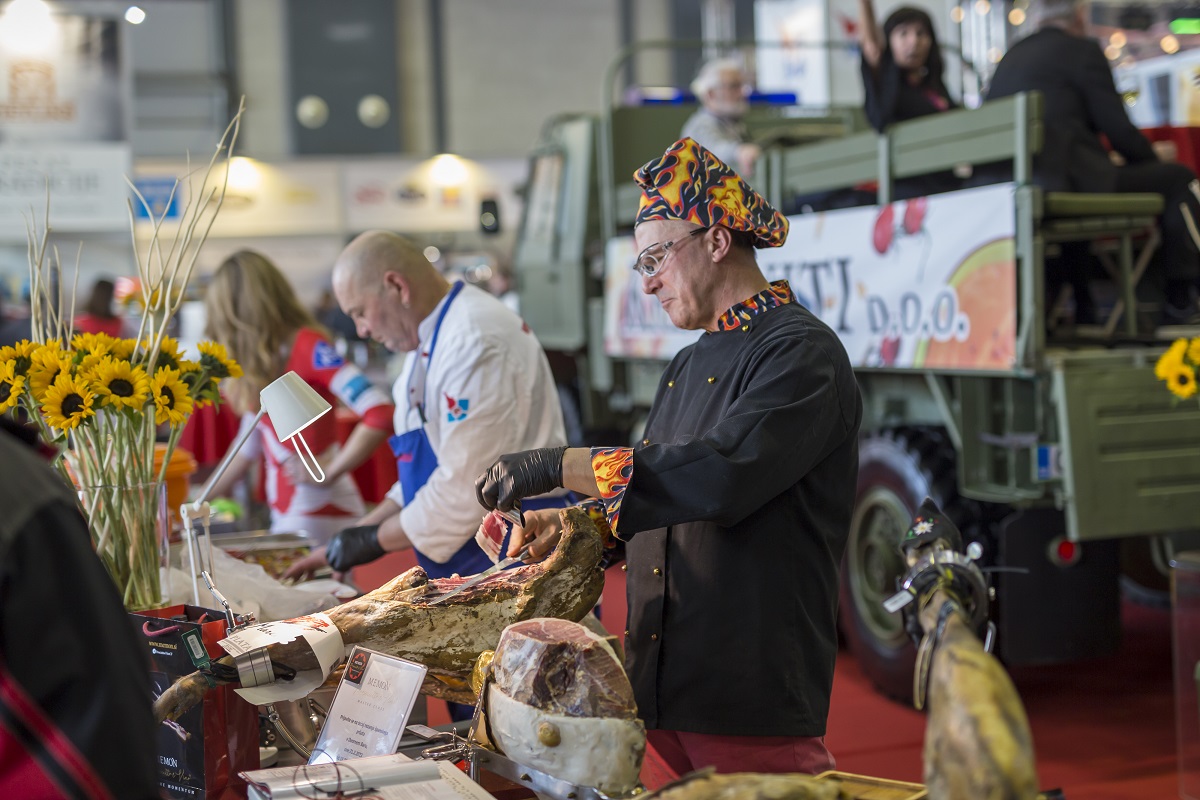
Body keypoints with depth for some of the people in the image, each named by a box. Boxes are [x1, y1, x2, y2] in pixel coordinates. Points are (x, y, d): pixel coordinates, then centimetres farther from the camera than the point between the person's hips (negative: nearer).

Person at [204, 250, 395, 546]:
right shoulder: (261, 361, 11)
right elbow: (249, 446, 22)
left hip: (318, 513, -8)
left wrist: (329, 473, -17)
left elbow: (380, 414, -24)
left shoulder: (307, 347, -13)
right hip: (285, 514, 8)